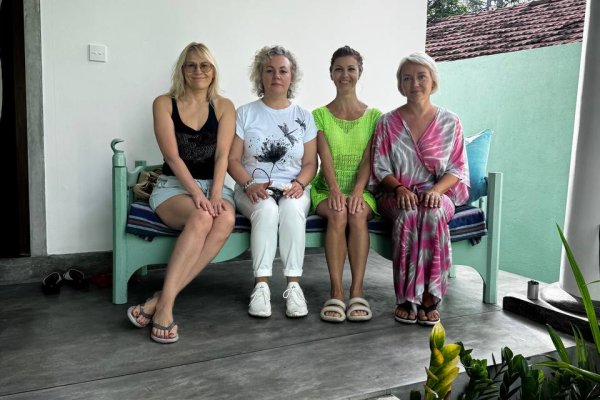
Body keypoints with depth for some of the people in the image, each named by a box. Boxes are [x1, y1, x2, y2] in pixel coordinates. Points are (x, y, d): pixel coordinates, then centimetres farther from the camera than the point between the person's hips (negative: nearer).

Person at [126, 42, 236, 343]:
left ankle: (160, 300, -32)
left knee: (226, 219, -33)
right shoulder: (164, 103, 4)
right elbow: (172, 157, -7)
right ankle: (165, 306, -33)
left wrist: (215, 195, -19)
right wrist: (196, 194, -21)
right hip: (173, 186, -2)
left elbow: (222, 155, -3)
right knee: (201, 218, -36)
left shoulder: (224, 107, 9)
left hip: (214, 185, 2)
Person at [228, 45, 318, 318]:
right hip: (254, 189, -1)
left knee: (292, 208, -34)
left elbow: (310, 163, 8)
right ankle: (261, 285, -30)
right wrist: (249, 184, -15)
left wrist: (299, 183, -12)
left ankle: (293, 285, -29)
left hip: (293, 189, 1)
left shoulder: (304, 117, 12)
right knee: (267, 209, -35)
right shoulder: (245, 113, 8)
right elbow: (233, 159, 2)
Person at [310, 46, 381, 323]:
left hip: (361, 188, 0)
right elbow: (325, 158, -5)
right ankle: (336, 293, -31)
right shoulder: (320, 115, 8)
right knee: (337, 215, -33)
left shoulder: (373, 115, 10)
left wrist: (357, 191, -20)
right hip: (328, 189, 0)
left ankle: (357, 291, -30)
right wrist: (335, 191, -22)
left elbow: (368, 158, -3)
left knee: (357, 215, -33)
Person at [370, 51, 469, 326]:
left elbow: (457, 168, 3)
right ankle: (407, 298, -28)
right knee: (409, 213, -36)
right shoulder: (388, 123, 6)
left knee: (433, 214, -36)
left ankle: (429, 297, -29)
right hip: (397, 195, 0)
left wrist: (436, 190, -16)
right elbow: (380, 168, 3)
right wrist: (400, 188, -17)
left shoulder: (450, 121, 7)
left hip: (437, 194, 1)